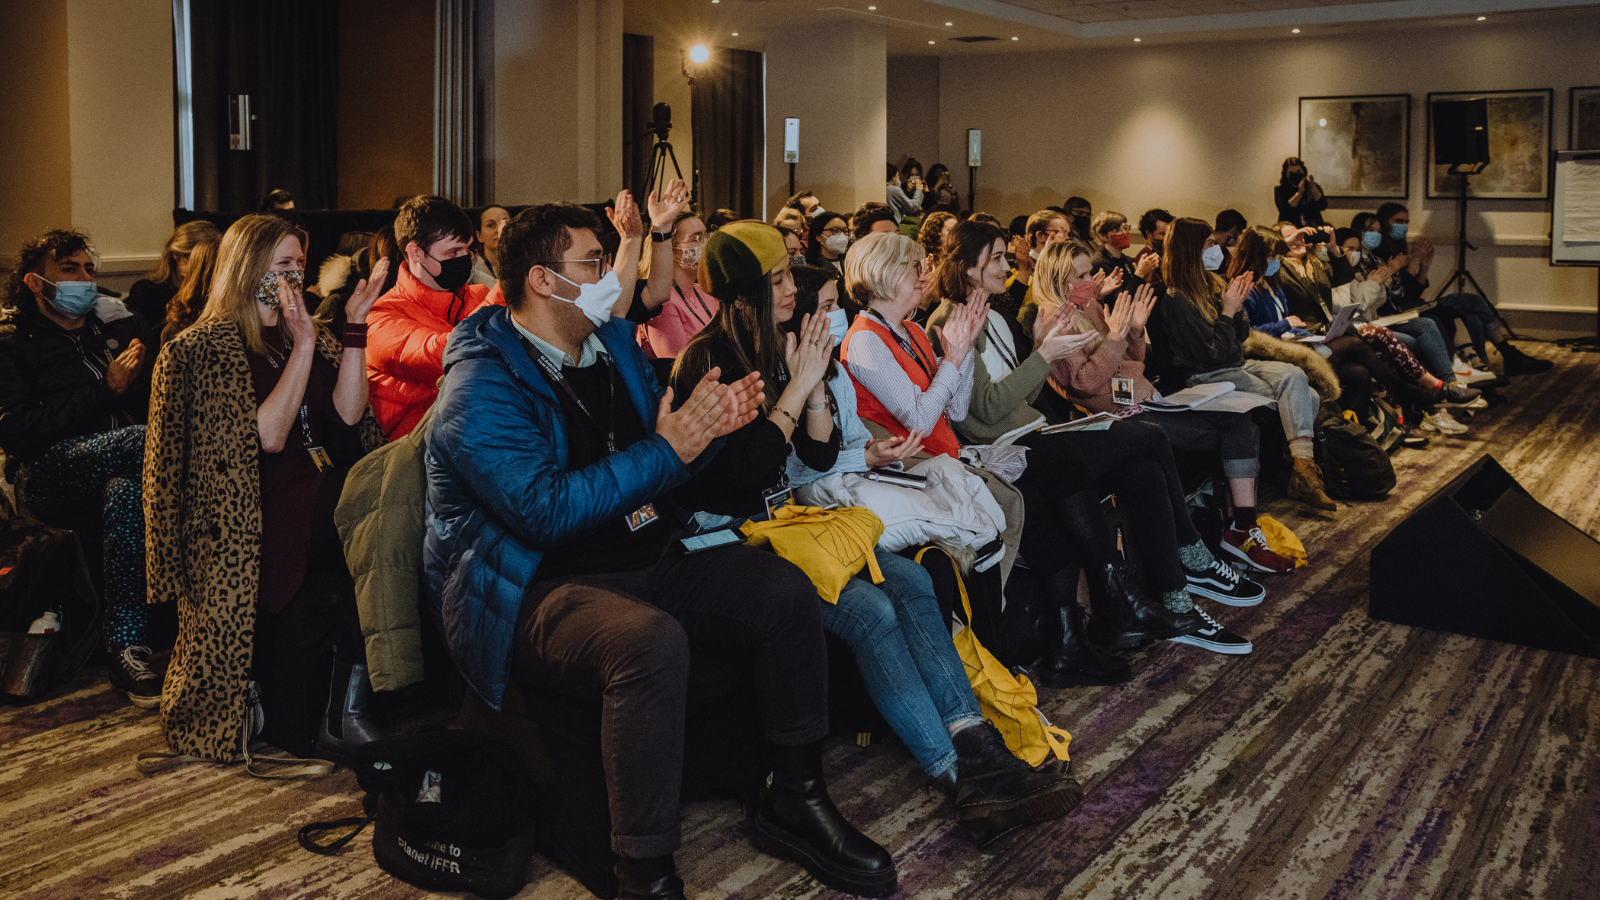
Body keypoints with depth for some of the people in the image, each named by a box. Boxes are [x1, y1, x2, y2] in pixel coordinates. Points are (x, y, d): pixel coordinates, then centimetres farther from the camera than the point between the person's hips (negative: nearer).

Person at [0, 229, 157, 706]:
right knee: (147, 442, -34)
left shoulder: (115, 328, 24)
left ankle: (127, 650, -36)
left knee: (125, 491, -35)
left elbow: (149, 406, 26)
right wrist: (105, 390, -10)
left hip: (117, 472, 4)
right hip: (46, 478, -4)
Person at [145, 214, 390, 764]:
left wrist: (354, 327, 0)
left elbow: (348, 415, 4)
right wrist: (304, 346, -12)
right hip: (253, 509, -5)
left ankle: (344, 711, -20)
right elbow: (268, 436, -9)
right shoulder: (202, 349, 3)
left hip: (325, 496, 5)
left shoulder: (302, 336, 20)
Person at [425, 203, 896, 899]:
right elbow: (546, 509, -27)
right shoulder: (481, 391, -15)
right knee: (653, 641, -37)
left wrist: (712, 424, -4)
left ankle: (795, 801, 8)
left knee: (786, 590, -4)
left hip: (646, 559, 9)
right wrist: (667, 449, -25)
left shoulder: (613, 343, 12)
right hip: (536, 590, -9)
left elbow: (676, 461, 20)